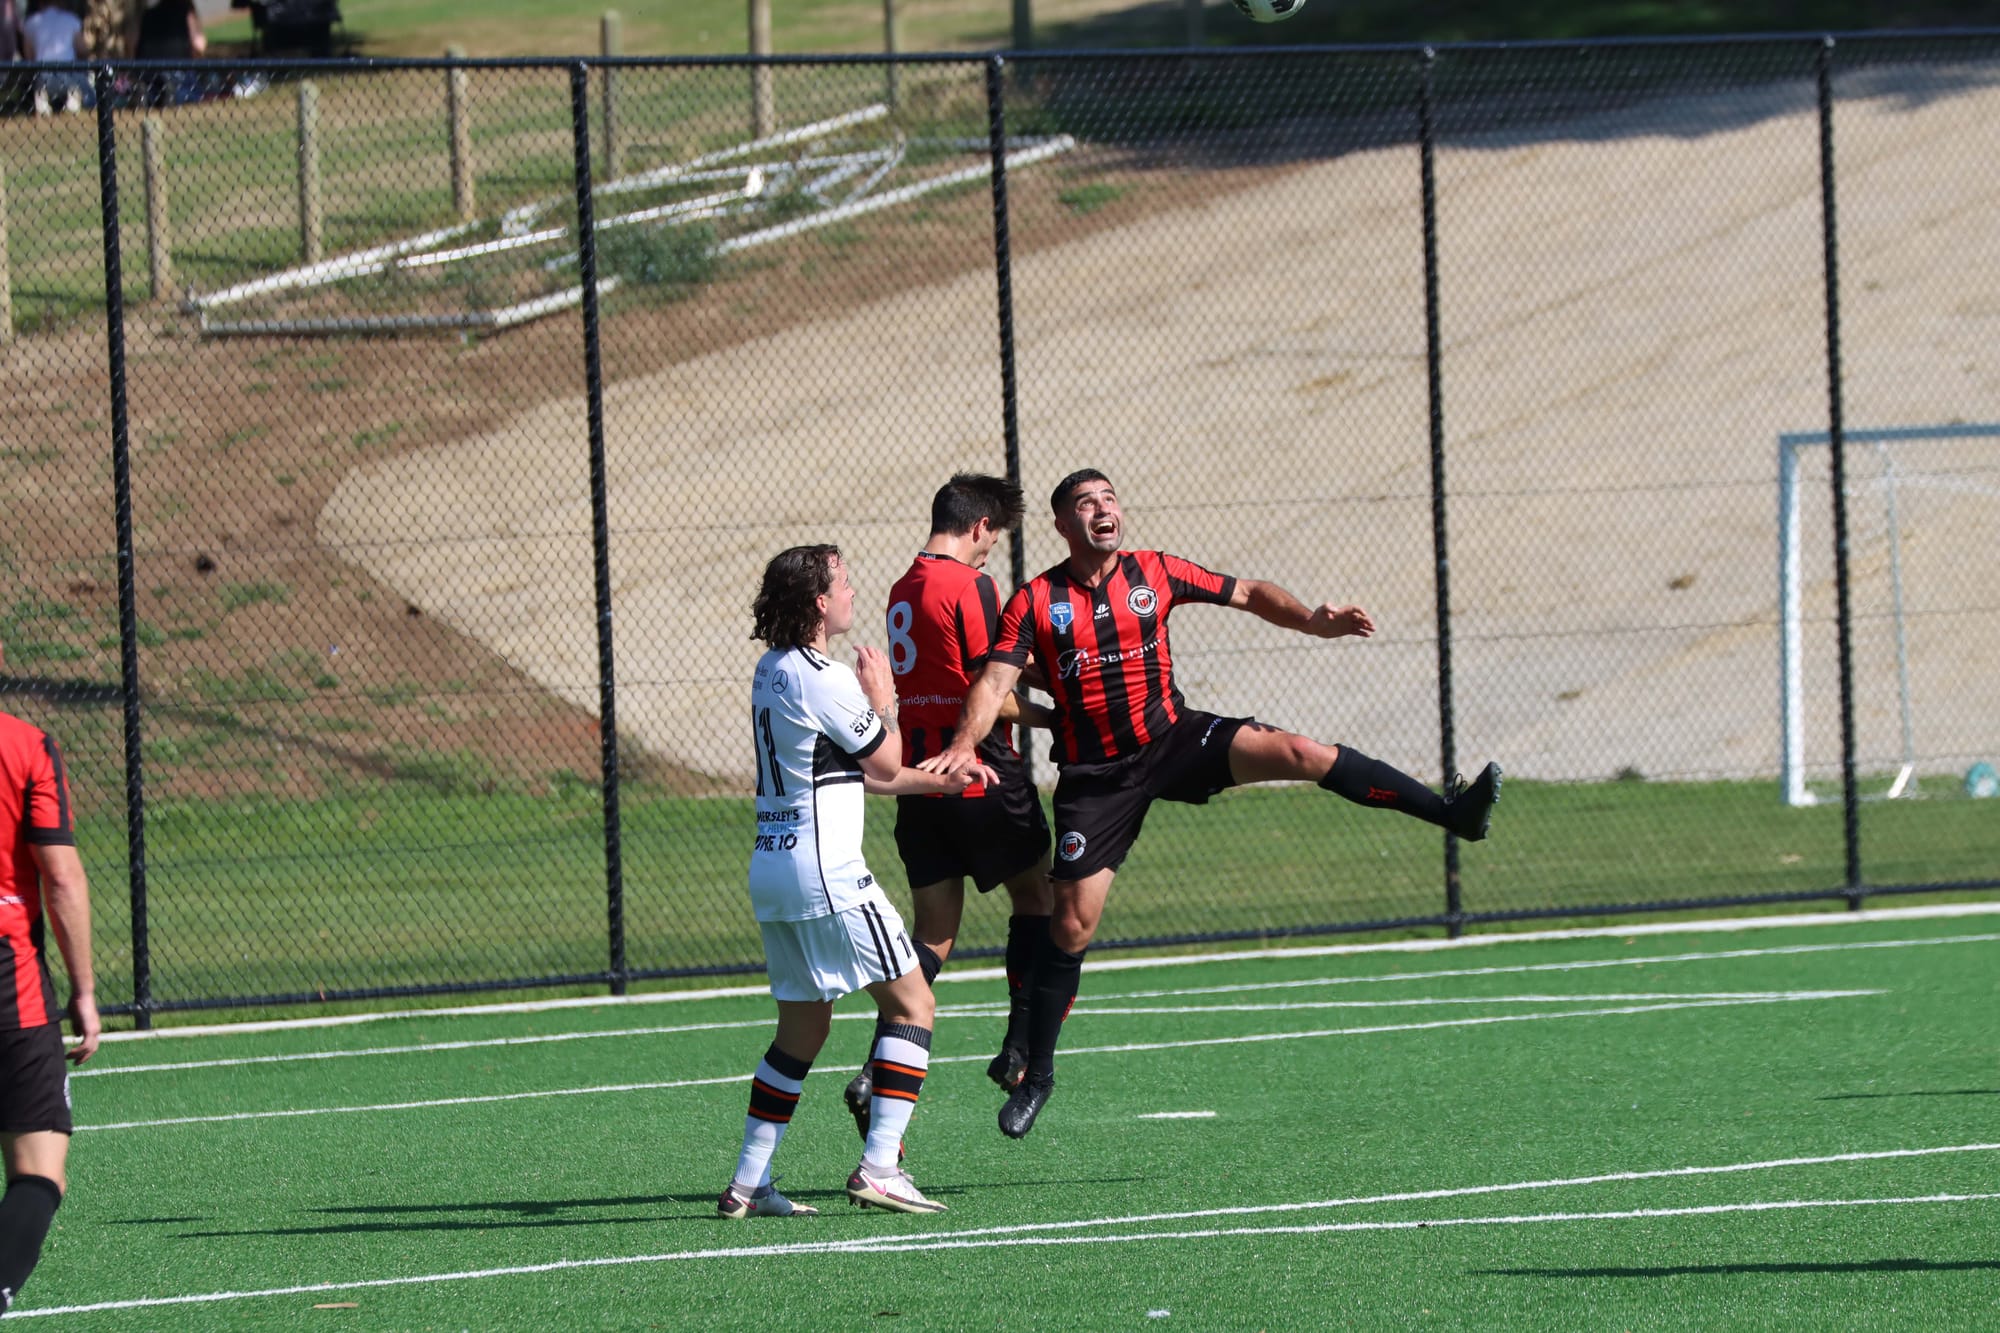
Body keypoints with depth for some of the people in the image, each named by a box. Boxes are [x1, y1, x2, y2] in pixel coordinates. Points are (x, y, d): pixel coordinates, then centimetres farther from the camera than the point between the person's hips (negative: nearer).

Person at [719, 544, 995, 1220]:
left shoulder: (773, 670, 14)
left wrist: (943, 780, 25)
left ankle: (749, 1183, 13)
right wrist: (883, 698, 14)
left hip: (771, 871, 9)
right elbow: (886, 762, -1)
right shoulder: (823, 680, -15)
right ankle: (879, 1165, -10)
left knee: (802, 1029, 15)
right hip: (824, 869, -9)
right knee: (911, 1004, -2)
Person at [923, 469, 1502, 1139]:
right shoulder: (1036, 601, -5)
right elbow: (994, 682, -12)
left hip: (1173, 738, 1)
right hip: (1096, 775, -1)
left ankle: (1454, 811, -17)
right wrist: (964, 743, -32)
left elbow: (1249, 595, 8)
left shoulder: (1154, 574, 1)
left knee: (1300, 754, -20)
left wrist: (1311, 620, -10)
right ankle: (1037, 1074, 11)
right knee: (1071, 927, -3)